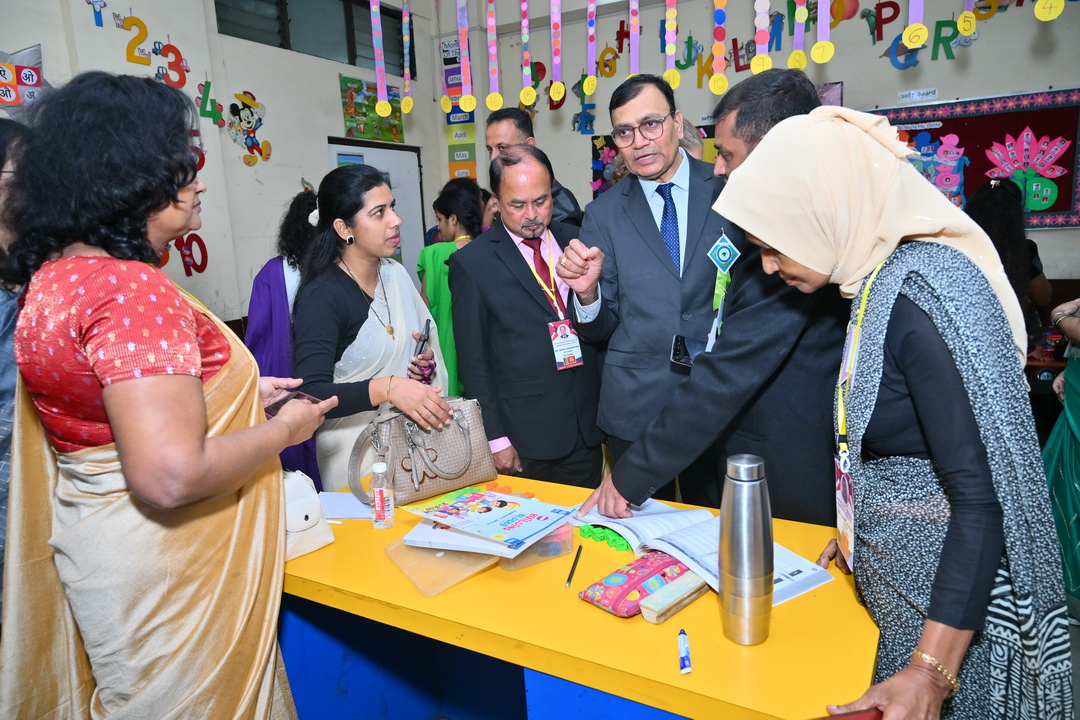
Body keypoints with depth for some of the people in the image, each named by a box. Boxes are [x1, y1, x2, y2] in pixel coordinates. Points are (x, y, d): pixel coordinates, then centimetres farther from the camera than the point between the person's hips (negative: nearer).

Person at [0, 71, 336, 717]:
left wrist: (240, 389, 12)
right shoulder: (133, 289, -26)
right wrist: (285, 428, -15)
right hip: (166, 571, -9)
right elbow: (172, 476, -31)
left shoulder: (54, 275, 5)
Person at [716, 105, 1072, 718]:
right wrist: (859, 532, 19)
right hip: (900, 575, 8)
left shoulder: (921, 292, -25)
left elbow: (984, 496, -26)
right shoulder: (885, 273, 3)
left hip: (951, 600, -8)